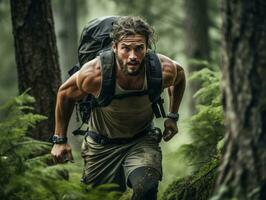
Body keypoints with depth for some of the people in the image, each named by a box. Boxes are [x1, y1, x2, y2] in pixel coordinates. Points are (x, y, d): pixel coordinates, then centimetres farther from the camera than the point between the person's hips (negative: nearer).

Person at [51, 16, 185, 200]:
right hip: (102, 146, 0)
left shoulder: (163, 70, -26)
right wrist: (60, 140, -1)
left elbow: (180, 75, 2)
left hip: (142, 141, 0)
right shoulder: (95, 74, -30)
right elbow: (65, 94, -7)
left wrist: (173, 117, 7)